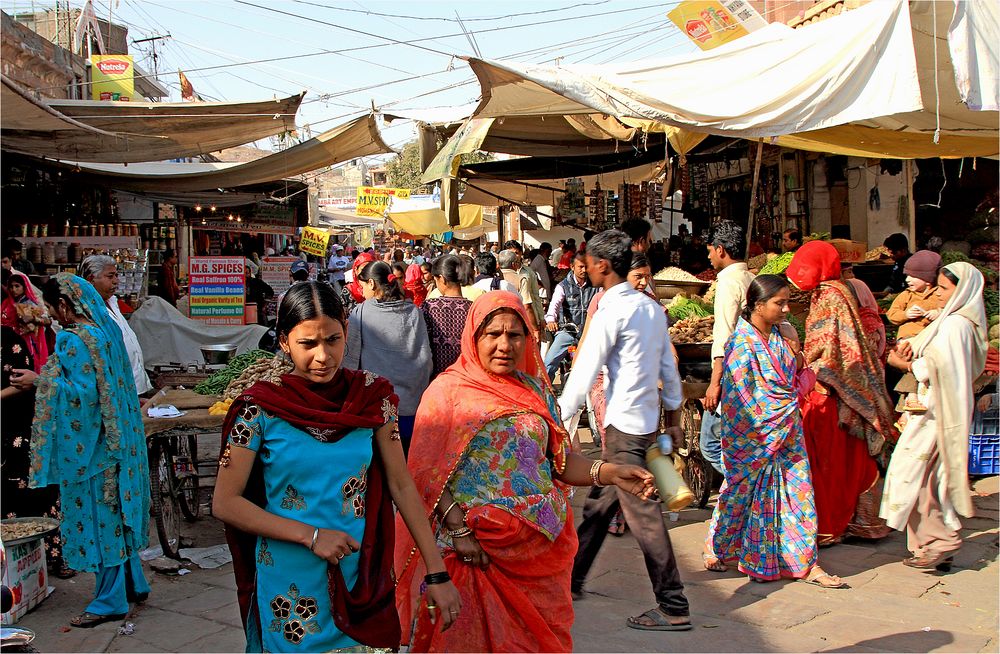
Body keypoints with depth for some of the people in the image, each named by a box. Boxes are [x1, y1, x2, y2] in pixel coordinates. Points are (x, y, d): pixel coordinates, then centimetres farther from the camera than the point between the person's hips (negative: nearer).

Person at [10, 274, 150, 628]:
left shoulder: (74, 340, -19)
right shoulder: (106, 329, 7)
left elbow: (84, 393, -24)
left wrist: (39, 381, -15)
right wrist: (45, 377, 18)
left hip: (91, 446, -9)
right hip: (117, 437, 9)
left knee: (99, 517, 1)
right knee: (117, 513, 18)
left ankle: (110, 601, 12)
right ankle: (133, 584, 29)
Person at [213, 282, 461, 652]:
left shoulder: (370, 395, -4)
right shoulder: (260, 408, -10)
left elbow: (402, 486, -2)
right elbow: (225, 503, -8)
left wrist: (437, 574, -4)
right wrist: (311, 535, -17)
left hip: (361, 578, 2)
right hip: (291, 585, -2)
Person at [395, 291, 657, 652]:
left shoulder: (535, 389, 9)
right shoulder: (448, 389, -5)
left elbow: (557, 458, 11)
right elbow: (427, 472, -9)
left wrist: (609, 473, -6)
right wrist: (459, 530, -17)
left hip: (541, 548, 4)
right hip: (476, 550, -4)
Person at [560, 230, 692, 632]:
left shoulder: (612, 311, -16)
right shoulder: (651, 307, 9)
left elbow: (584, 372, -17)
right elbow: (669, 366, 13)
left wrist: (557, 421, -13)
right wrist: (673, 417, 21)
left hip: (623, 424, -9)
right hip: (645, 417, 9)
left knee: (642, 514, -4)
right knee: (600, 504, 18)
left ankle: (673, 609, 1)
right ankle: (572, 579, 31)